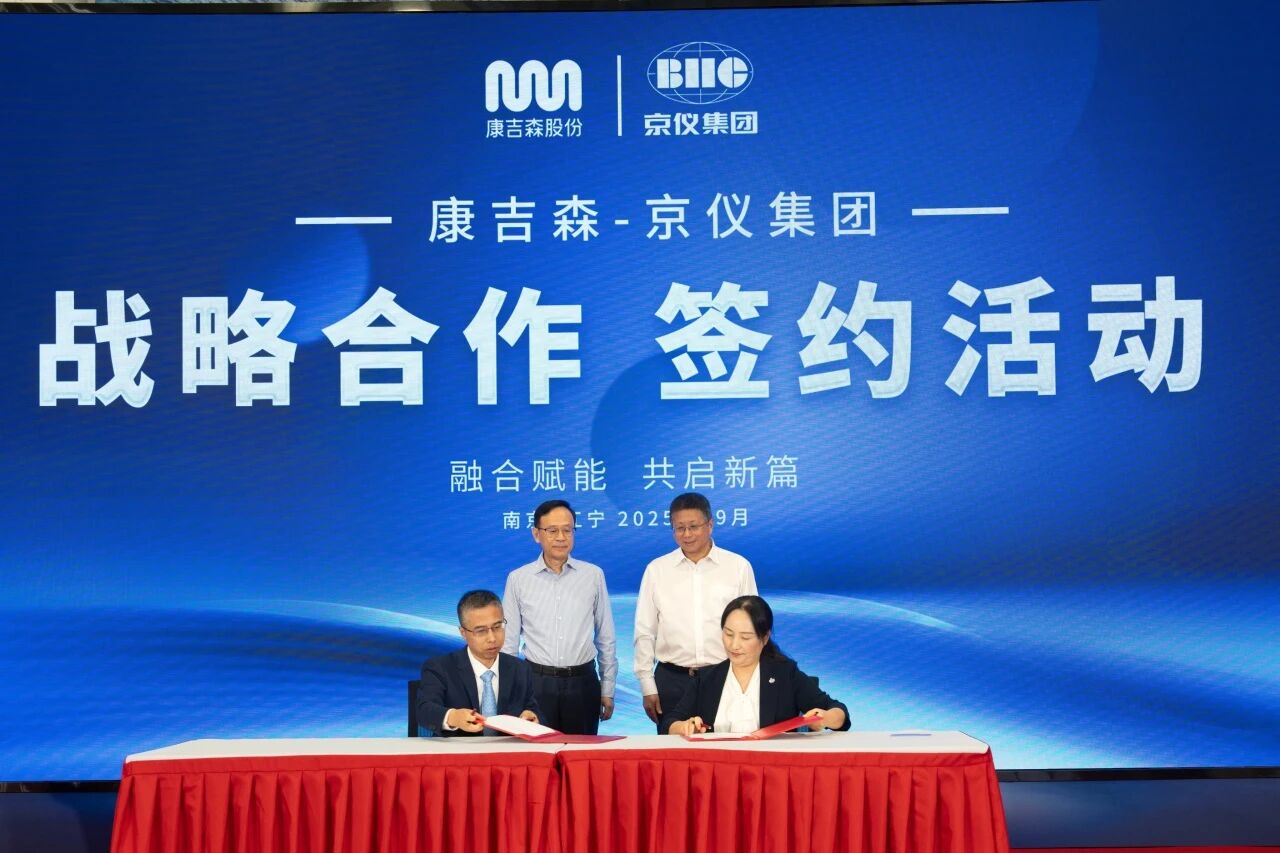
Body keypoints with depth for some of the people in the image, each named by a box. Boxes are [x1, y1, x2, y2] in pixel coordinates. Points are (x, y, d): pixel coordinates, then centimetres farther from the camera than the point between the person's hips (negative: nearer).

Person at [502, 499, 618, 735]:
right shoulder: (518, 579, 2)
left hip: (582, 682, 1)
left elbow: (606, 638, 8)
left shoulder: (593, 575, 3)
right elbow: (508, 641, 7)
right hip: (537, 682, 0)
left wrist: (607, 690, 8)